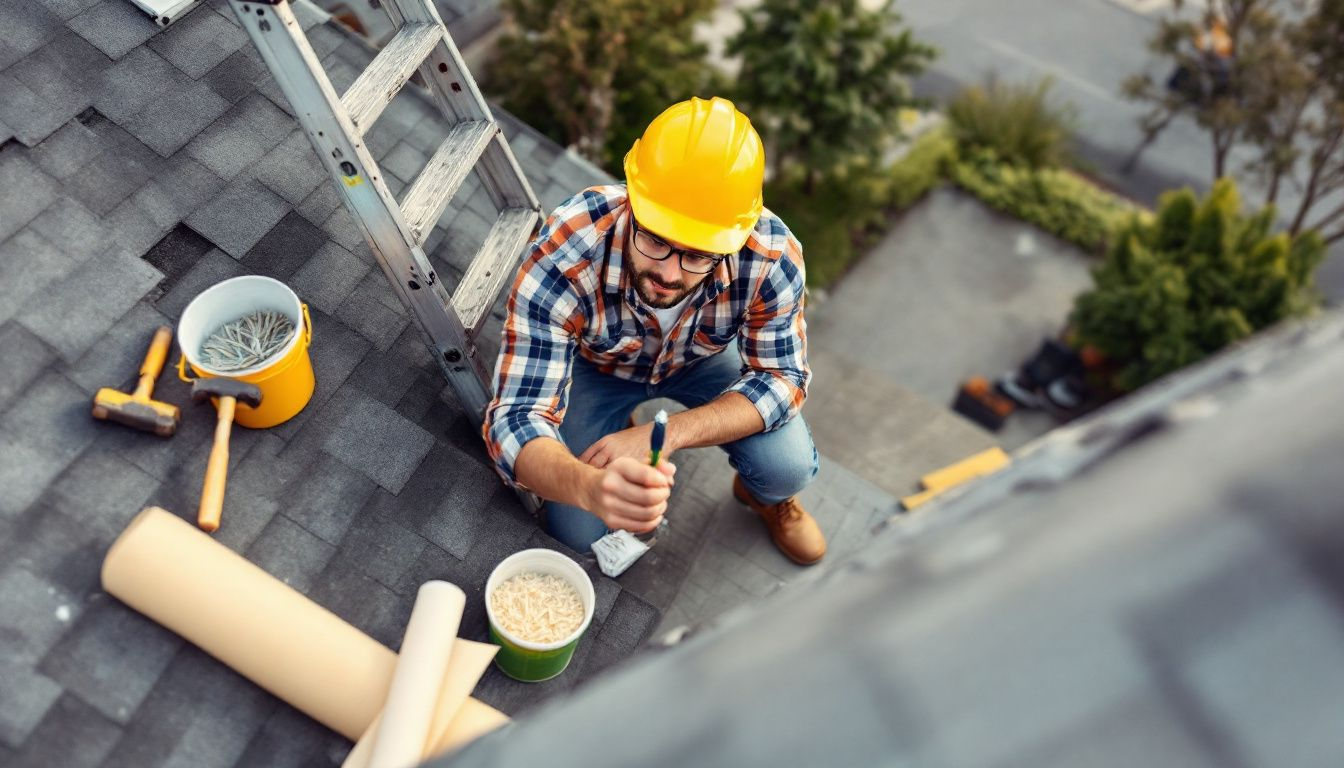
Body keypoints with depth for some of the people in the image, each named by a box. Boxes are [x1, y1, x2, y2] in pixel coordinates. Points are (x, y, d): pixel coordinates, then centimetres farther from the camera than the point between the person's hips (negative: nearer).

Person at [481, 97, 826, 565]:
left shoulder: (772, 258, -36)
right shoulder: (560, 261, -41)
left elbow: (782, 377, -23)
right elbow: (517, 418, -40)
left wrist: (665, 434, -39)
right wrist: (590, 487, -64)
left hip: (705, 357, 1)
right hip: (596, 365, 0)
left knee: (789, 467, -20)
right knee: (580, 530, -13)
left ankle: (766, 497, 19)